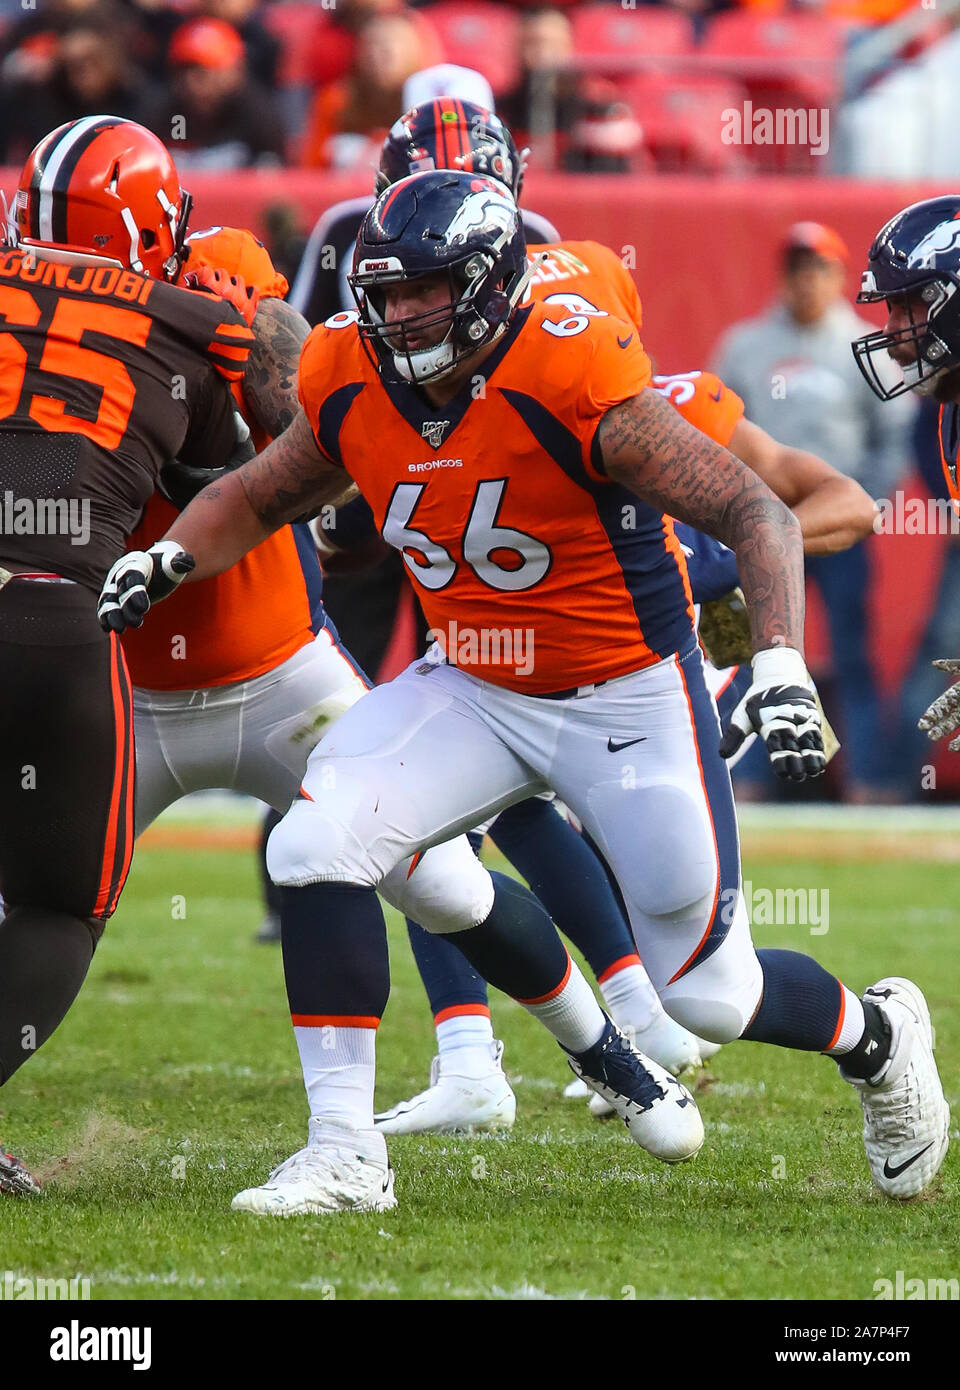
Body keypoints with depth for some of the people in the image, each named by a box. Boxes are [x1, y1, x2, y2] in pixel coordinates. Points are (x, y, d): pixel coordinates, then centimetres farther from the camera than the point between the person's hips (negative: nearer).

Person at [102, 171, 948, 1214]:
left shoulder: (577, 386, -27)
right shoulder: (353, 391, -9)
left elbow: (756, 515, -26)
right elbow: (256, 497, 11)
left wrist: (781, 665, -40)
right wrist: (163, 560, -9)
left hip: (629, 698, -5)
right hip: (475, 689, 5)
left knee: (708, 993, 2)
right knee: (315, 848, -18)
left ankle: (876, 1035, 37)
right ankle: (344, 1148, -3)